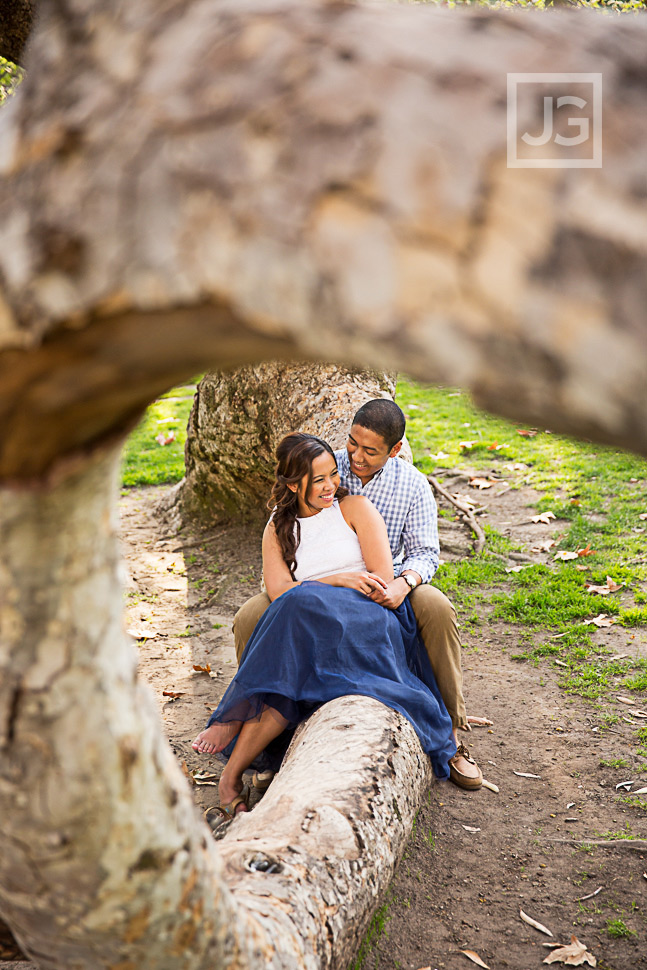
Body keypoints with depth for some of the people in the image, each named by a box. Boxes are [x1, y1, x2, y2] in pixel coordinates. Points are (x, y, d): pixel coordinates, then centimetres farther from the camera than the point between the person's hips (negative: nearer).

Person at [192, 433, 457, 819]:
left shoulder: (355, 508, 10)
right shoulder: (278, 528, 17)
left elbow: (383, 580, -1)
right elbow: (278, 591, 0)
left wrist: (317, 590, -7)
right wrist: (337, 580, -13)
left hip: (371, 625, -2)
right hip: (312, 629, 2)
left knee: (303, 607, -35)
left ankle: (236, 723, -34)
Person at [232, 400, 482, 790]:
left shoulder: (413, 485, -4)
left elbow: (425, 552, -4)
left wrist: (404, 583, -27)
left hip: (384, 587, -1)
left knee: (437, 608, -31)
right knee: (250, 618, -23)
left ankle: (451, 732, -18)